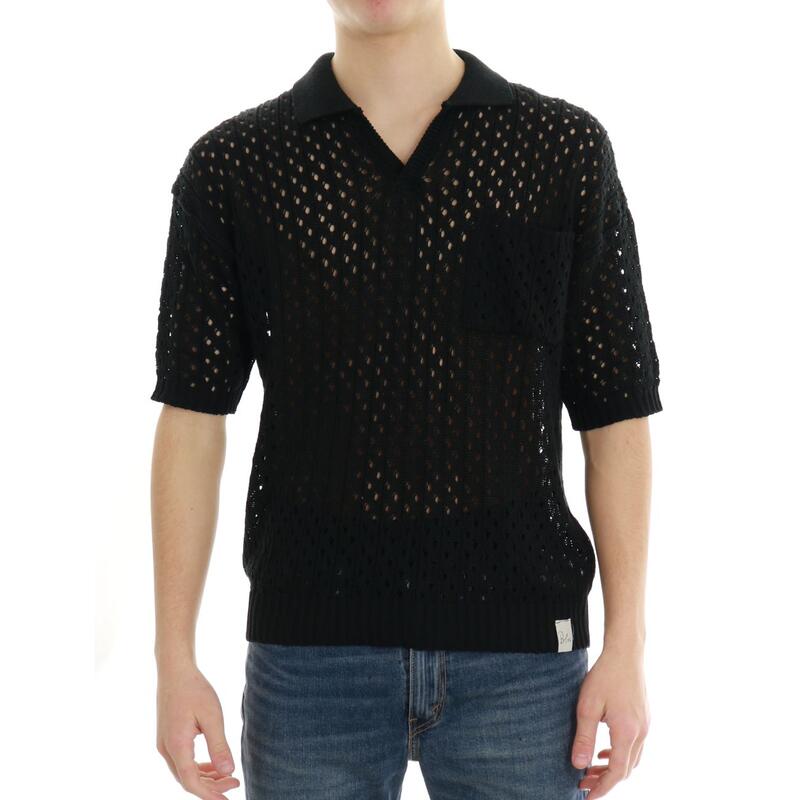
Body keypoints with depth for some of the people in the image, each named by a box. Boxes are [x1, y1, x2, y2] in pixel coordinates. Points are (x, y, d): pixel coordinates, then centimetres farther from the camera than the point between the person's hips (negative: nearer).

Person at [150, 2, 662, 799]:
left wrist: (626, 649, -2)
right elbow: (192, 419, 1)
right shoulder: (230, 166, 1)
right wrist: (174, 663, -3)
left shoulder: (566, 148, 0)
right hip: (313, 651, 0)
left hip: (520, 651, 0)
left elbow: (615, 414, 2)